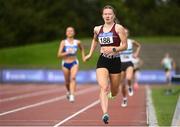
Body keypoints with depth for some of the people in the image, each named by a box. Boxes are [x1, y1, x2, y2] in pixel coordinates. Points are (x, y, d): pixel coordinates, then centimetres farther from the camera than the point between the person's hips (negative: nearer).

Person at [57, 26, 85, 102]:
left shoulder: (77, 42, -2)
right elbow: (59, 55, -13)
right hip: (65, 64, 0)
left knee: (73, 78, -24)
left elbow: (82, 49, 22)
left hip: (74, 63, 0)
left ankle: (72, 96, -32)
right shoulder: (63, 42, -8)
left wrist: (83, 57, 11)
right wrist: (67, 52, -27)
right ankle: (68, 91, 46)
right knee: (67, 81, 13)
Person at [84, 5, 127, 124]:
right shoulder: (97, 29, 9)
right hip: (102, 61, 1)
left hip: (115, 61, -1)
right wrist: (90, 54, 26)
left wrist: (113, 49, -21)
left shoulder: (118, 28, -3)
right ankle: (105, 114, -31)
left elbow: (125, 45, -7)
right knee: (104, 88, -21)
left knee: (114, 92, 10)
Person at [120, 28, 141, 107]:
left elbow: (138, 46, 22)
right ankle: (124, 99, 25)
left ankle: (130, 87, 5)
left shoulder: (131, 42, 3)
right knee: (123, 84, 4)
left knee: (129, 78, -30)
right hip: (121, 64, 0)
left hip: (129, 63, 0)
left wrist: (136, 53, 9)